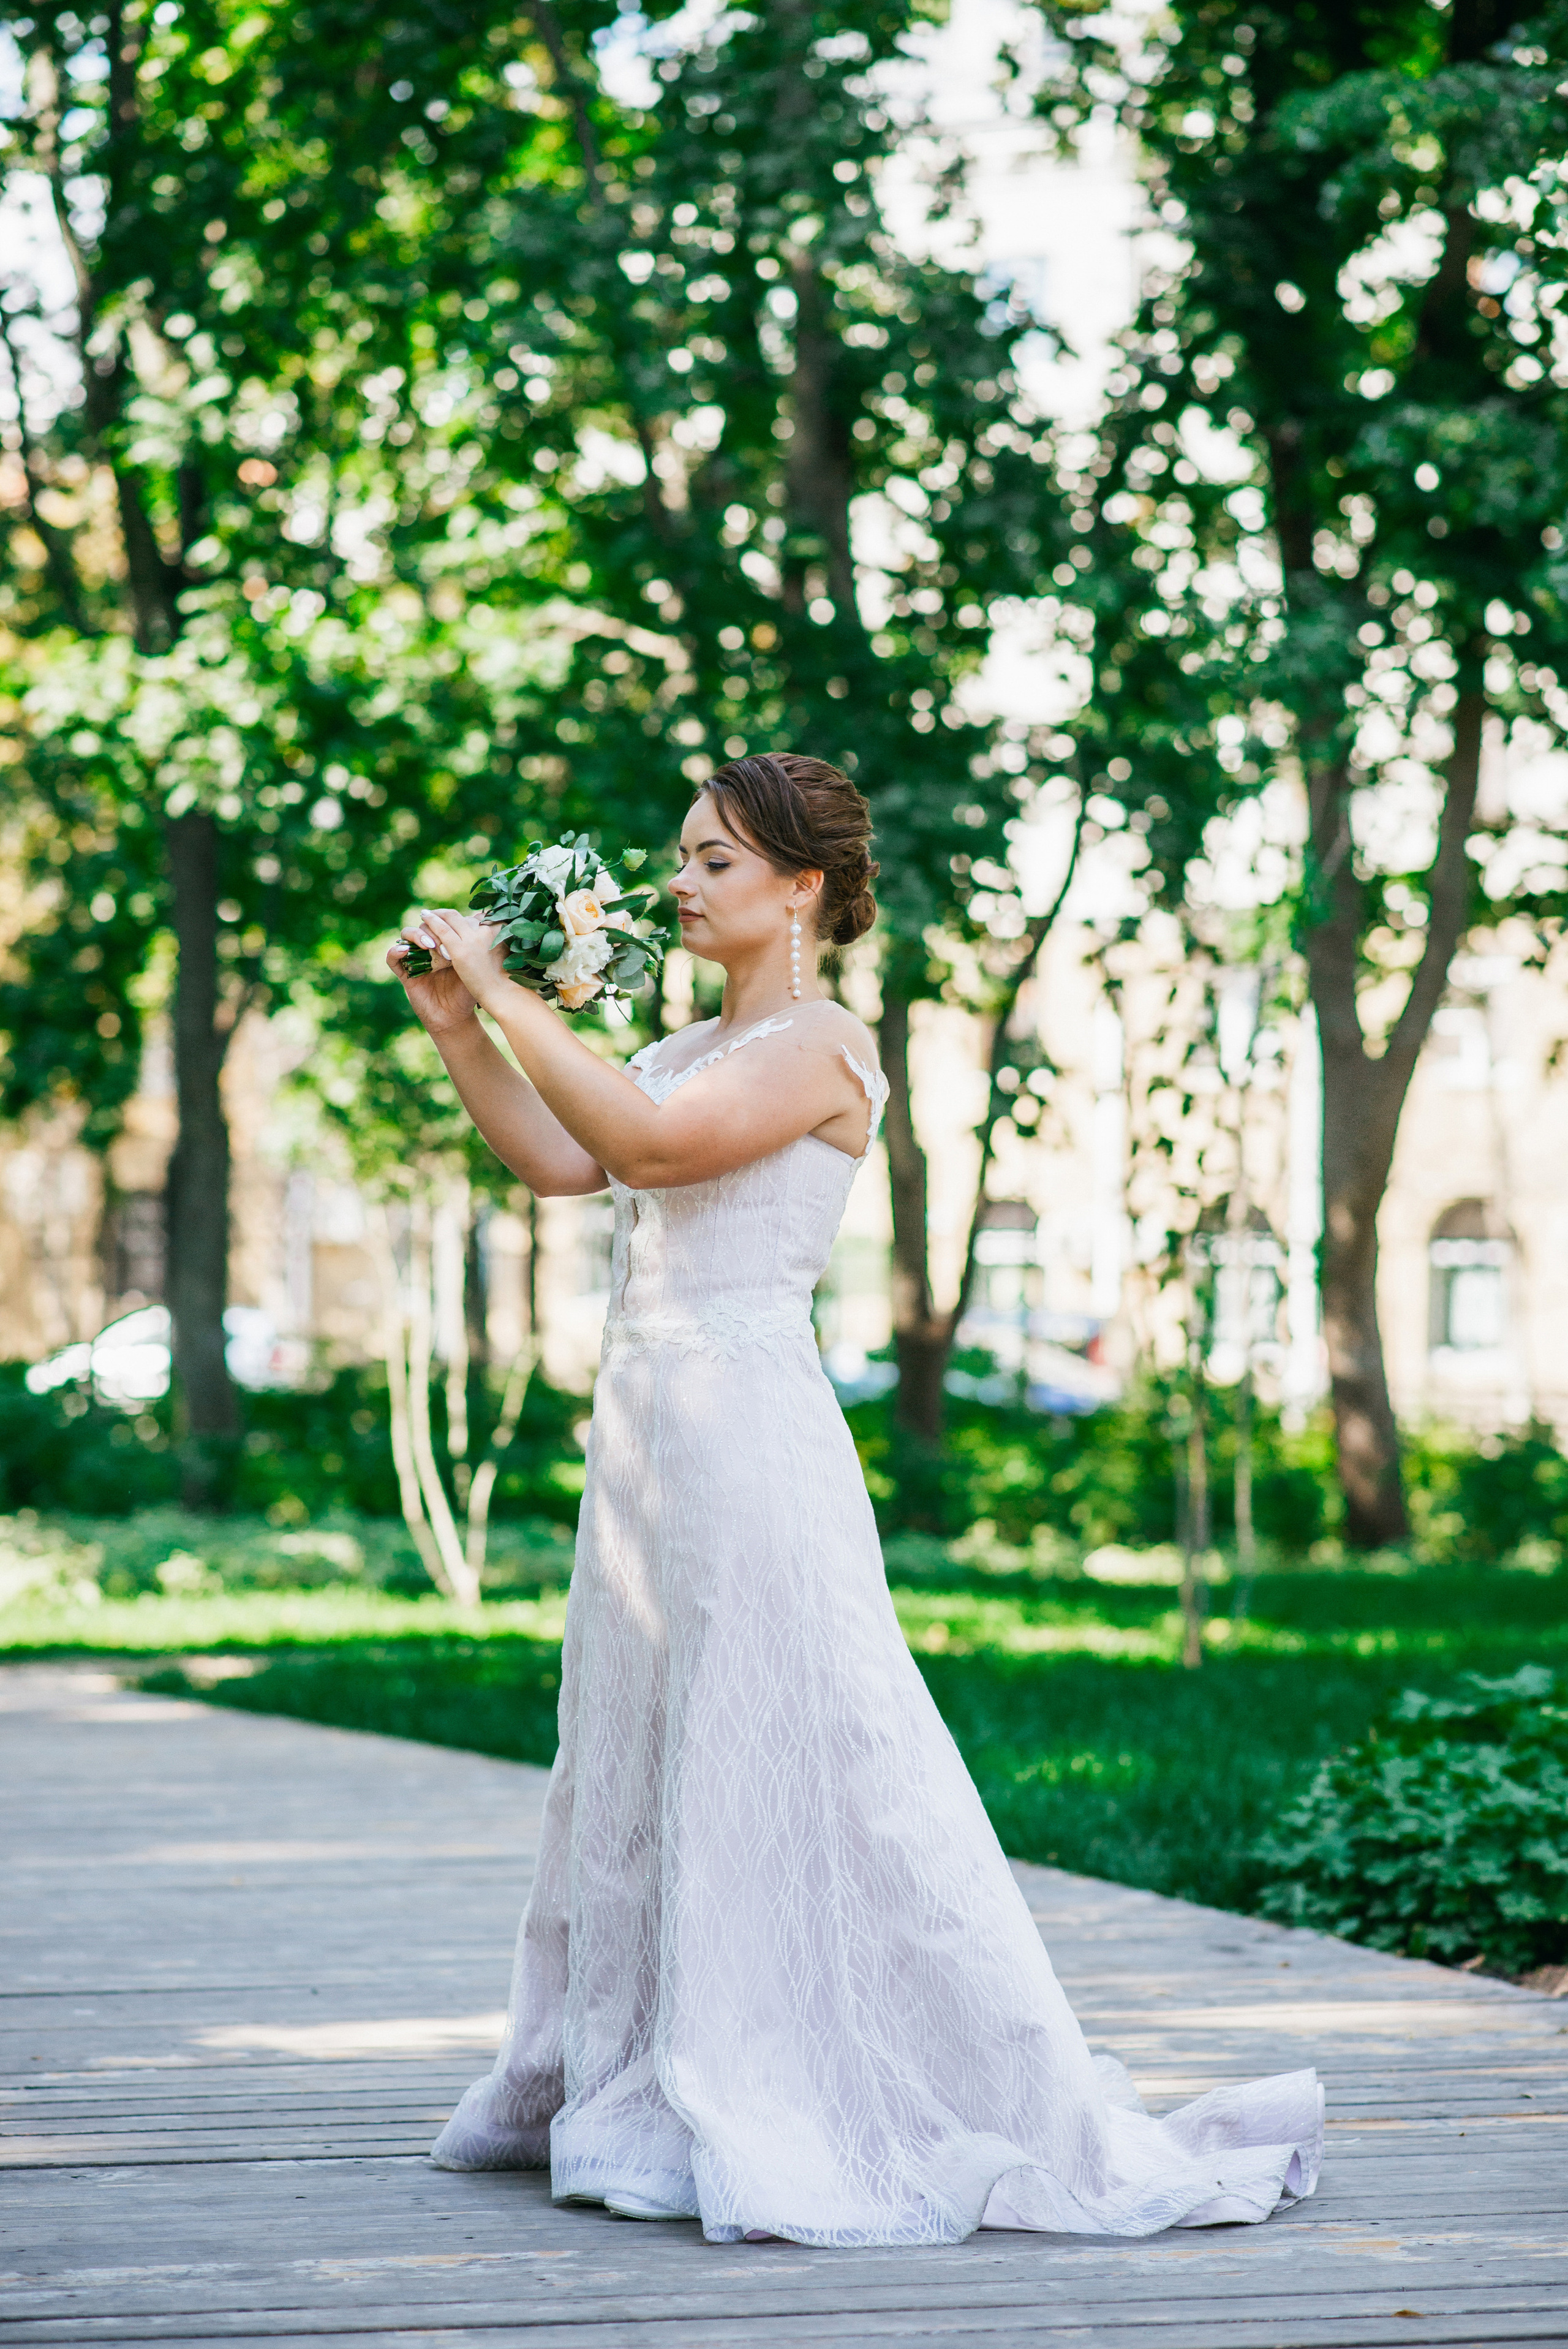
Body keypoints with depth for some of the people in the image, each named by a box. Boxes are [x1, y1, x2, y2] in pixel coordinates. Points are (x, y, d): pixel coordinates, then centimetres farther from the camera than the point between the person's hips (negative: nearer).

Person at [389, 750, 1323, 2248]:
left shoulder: (821, 1046, -10)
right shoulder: (691, 1047, 17)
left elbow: (644, 1143, -22)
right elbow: (559, 1162, 11)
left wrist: (507, 994, -18)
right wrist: (456, 1028, 5)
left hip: (745, 1428, -9)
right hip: (644, 1424, 9)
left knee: (792, 1772, -8)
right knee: (632, 1770, 15)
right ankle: (618, 2087, 28)